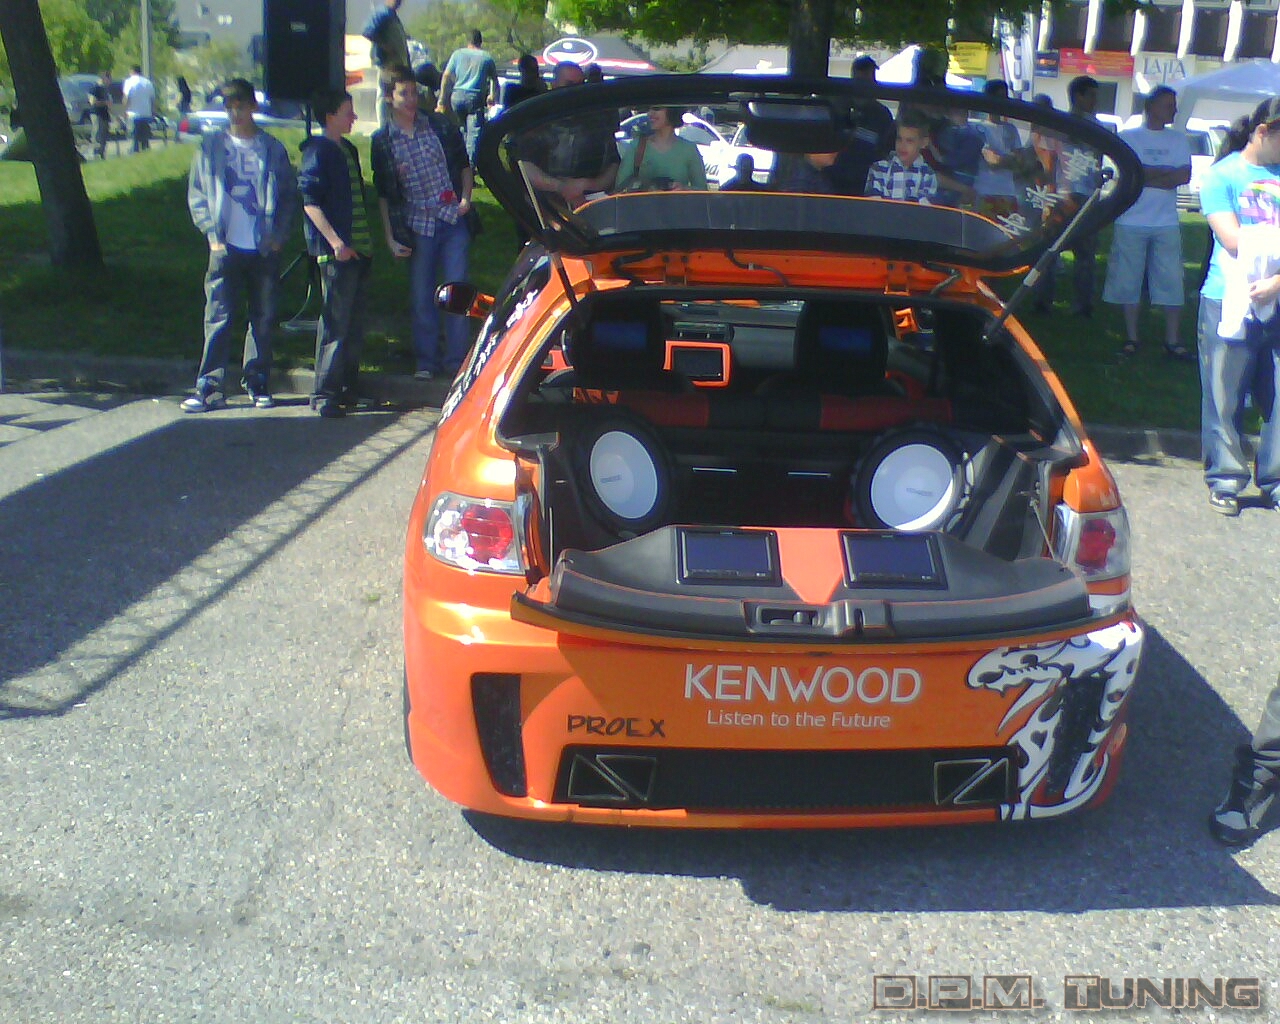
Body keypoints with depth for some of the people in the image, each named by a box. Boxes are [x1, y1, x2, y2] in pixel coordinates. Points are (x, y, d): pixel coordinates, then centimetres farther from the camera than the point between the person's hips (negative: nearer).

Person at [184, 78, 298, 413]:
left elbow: (289, 197, 8)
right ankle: (210, 387, 2)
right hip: (226, 248, -1)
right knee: (218, 319, -3)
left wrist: (279, 237, -2)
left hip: (264, 248, 1)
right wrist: (213, 235, -4)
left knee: (263, 319, 6)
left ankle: (257, 383, 16)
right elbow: (196, 196, 6)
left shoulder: (272, 148, 6)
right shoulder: (211, 146, 6)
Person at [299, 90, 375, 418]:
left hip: (359, 248, 9)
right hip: (337, 251, -9)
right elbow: (310, 201, -16)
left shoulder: (348, 150, 20)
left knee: (355, 323, 11)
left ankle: (347, 388, 19)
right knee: (335, 322, -9)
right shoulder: (317, 152, -7)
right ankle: (325, 393, -6)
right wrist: (335, 241, -22)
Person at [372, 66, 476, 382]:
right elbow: (383, 194, 7)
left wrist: (465, 198, -3)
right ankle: (426, 362, 17)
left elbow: (464, 165, 14)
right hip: (416, 226, 0)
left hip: (453, 220, 0)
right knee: (421, 297, 5)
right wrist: (390, 237, 1)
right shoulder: (382, 141, 3)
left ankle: (457, 360, 9)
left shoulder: (441, 126, 4)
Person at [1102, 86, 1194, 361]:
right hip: (1131, 222, -2)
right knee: (1128, 282, 2)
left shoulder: (1178, 139, 13)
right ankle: (1131, 338, 12)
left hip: (1167, 224, 2)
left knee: (1171, 283, -1)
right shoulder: (1128, 137, 5)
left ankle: (1172, 341, 5)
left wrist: (1146, 177, -8)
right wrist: (1167, 172, -6)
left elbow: (1185, 176, -1)